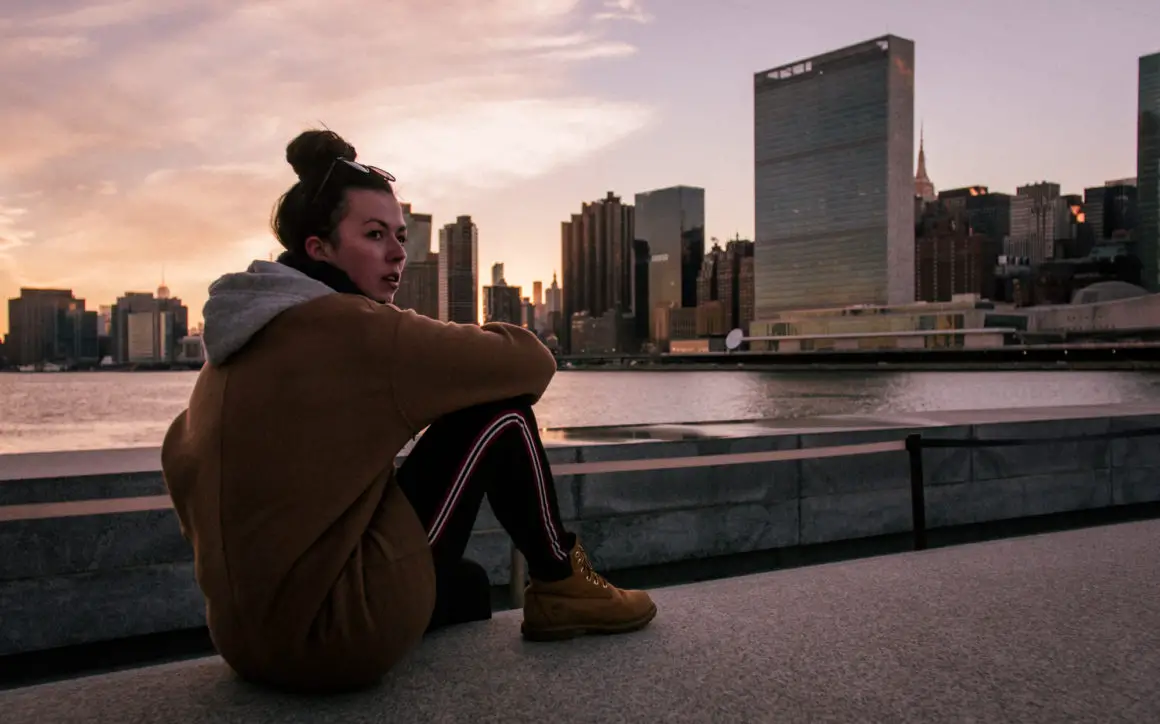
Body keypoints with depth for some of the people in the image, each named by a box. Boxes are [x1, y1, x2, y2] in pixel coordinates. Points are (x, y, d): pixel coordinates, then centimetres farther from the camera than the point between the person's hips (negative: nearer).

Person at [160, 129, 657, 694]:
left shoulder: (243, 336, 9)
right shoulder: (353, 328, -17)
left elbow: (182, 461, 21)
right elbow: (531, 361, -10)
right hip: (335, 630, -9)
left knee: (467, 582, 33)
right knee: (502, 409, -2)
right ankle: (562, 586, 13)